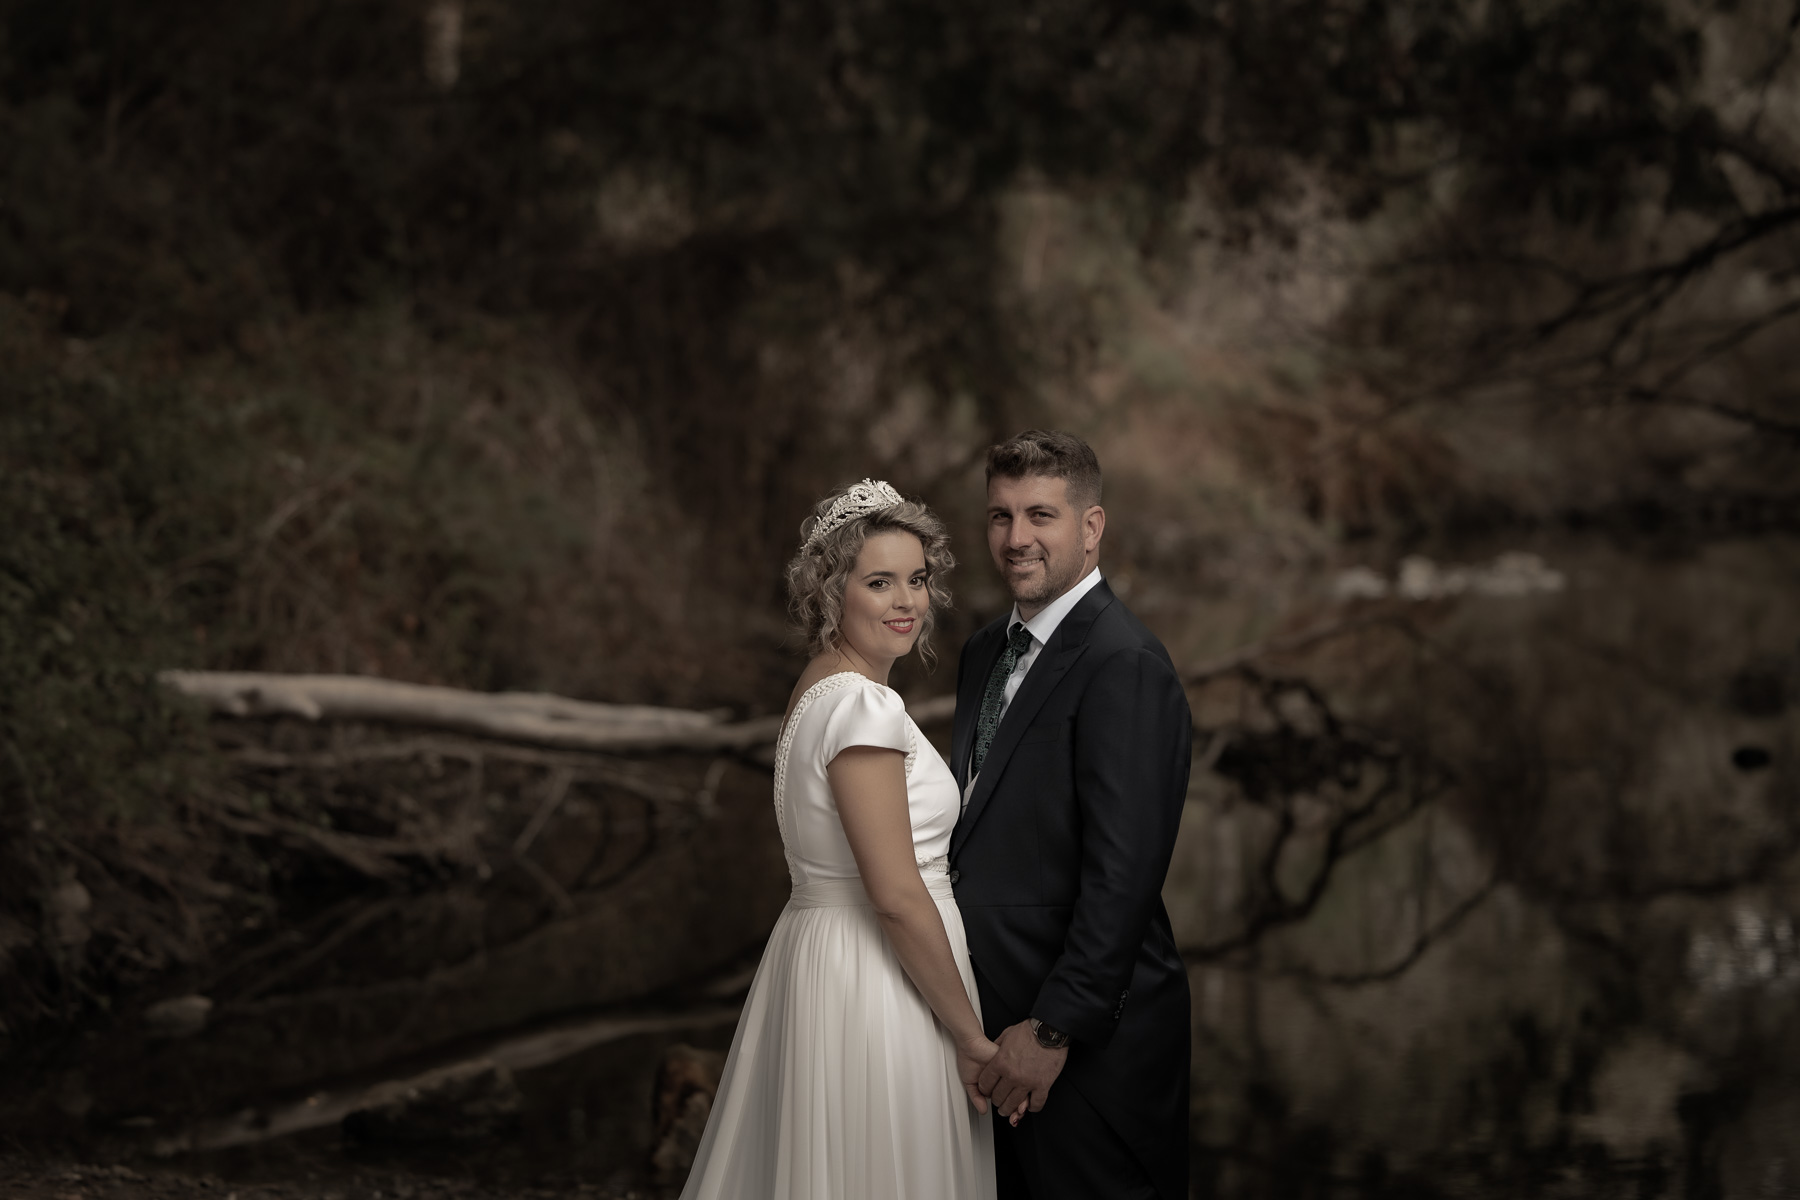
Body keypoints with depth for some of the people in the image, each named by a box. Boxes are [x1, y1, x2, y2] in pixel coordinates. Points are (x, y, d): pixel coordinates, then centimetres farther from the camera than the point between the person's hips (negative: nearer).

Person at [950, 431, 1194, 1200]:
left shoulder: (1126, 665, -16)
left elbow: (1124, 873, -22)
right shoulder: (985, 653, 13)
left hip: (1092, 1040, -8)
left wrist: (1054, 1030, -21)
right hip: (997, 1019, 8)